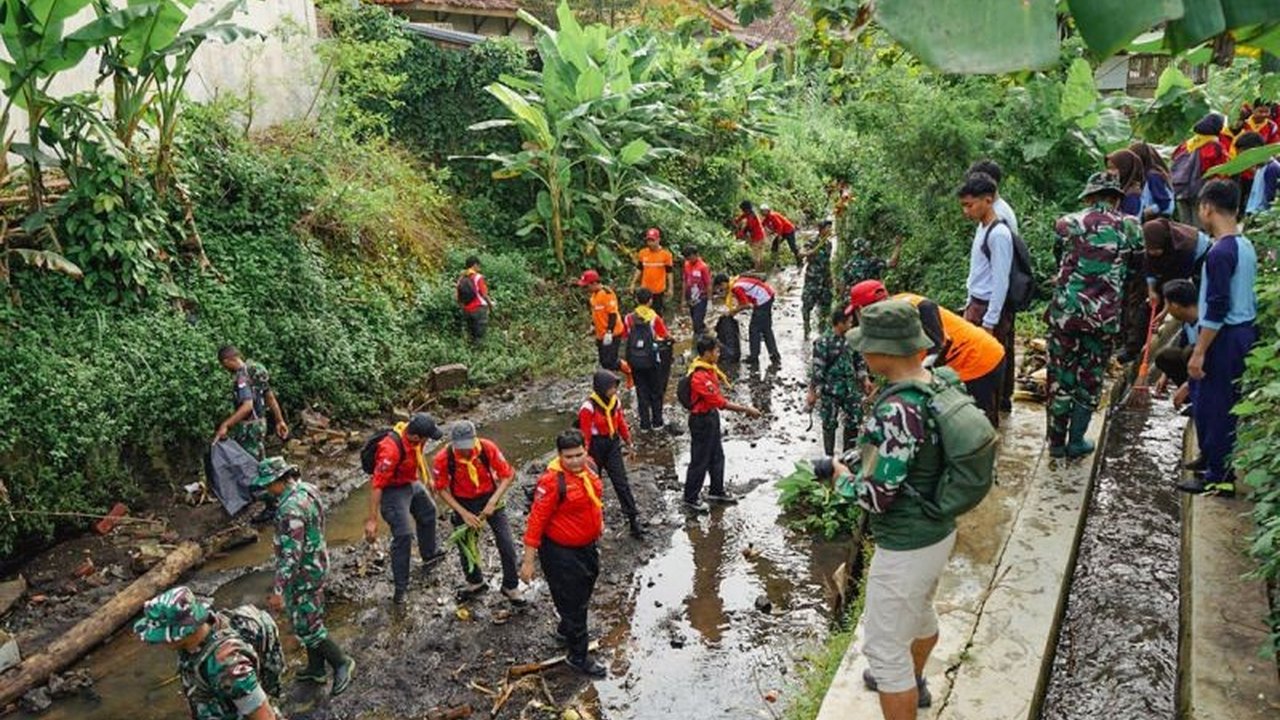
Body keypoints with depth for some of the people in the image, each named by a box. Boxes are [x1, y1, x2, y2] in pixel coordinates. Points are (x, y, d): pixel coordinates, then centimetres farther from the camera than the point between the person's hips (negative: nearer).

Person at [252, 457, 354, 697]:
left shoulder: (290, 509, -30)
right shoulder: (308, 489, -1)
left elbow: (290, 554, -30)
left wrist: (278, 590, -26)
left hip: (303, 573, -10)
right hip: (317, 564, 10)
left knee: (306, 625, 3)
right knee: (310, 620, 20)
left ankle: (342, 663, 14)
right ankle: (316, 668, 33)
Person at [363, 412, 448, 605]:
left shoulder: (412, 434, -14)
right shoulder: (391, 450, -37)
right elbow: (377, 485, -34)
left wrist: (428, 478, 23)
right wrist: (372, 520, -31)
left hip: (412, 484, 9)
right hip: (393, 491, -9)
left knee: (428, 513, 27)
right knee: (403, 536, -12)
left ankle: (430, 554, 53)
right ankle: (400, 589, 0)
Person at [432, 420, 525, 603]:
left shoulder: (488, 448, -26)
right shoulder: (443, 459, -25)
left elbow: (508, 475, -17)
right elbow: (442, 489, -12)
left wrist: (493, 502, -26)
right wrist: (464, 514, -18)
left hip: (489, 498, 0)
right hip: (463, 503, 1)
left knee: (507, 544, -2)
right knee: (465, 546, 11)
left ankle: (511, 586, 19)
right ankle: (475, 582, 39)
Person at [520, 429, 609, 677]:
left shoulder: (587, 467, -5)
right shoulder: (552, 481, -29)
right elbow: (536, 521, -25)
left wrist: (599, 523, 23)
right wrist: (528, 561, -22)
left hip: (587, 546, 8)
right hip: (561, 552, -8)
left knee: (583, 594, 27)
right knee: (571, 602, 5)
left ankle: (566, 629, 53)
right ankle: (578, 657, 23)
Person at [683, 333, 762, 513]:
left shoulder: (709, 367, 0)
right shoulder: (700, 377, -30)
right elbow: (720, 402, -29)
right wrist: (746, 409, -24)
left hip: (711, 417, 10)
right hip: (701, 421, -10)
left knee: (717, 456, 22)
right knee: (700, 461, 5)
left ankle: (717, 491, 39)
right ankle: (690, 499, 21)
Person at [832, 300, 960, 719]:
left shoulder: (895, 411, -30)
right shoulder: (941, 384, -3)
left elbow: (876, 496, -26)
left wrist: (843, 477, -7)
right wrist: (867, 461, 9)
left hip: (905, 548, -10)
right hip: (941, 531, 10)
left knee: (886, 648, 5)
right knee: (920, 611, 33)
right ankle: (913, 682, 59)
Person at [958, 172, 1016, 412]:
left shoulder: (999, 233, -19)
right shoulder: (982, 228, 10)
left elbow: (1001, 282, -20)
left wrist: (989, 322, -19)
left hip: (990, 309, -9)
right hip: (977, 305, 9)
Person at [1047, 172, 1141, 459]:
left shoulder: (1068, 223, 0)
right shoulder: (1128, 227, 0)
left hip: (1065, 311, 0)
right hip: (1104, 317, 0)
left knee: (1060, 377, 11)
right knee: (1090, 380, 13)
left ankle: (1056, 442, 19)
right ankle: (1076, 442, 19)